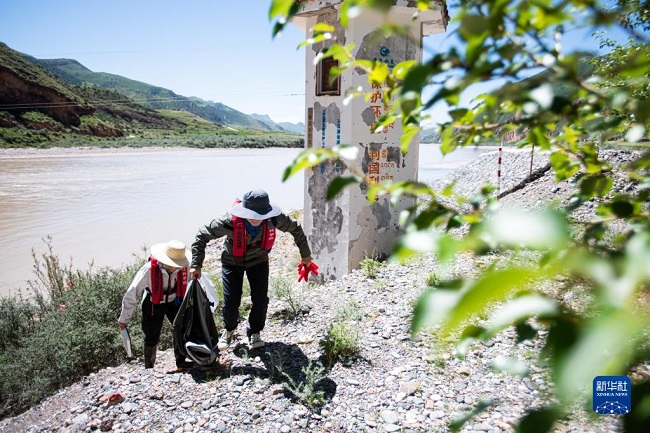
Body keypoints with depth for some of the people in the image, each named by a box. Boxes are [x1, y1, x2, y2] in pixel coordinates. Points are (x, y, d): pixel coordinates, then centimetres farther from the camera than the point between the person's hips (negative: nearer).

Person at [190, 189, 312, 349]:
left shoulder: (273, 219, -29)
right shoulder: (231, 221, -35)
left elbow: (295, 228, -8)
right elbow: (202, 235, -22)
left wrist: (305, 254, 2)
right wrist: (196, 265, -24)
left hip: (258, 260, 2)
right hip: (232, 261, -1)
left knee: (261, 300, -4)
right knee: (231, 302, -3)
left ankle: (254, 333, 26)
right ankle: (228, 330, 32)